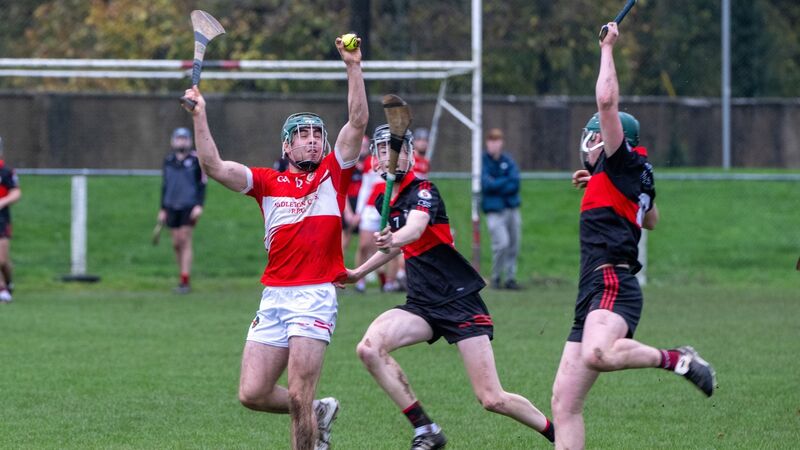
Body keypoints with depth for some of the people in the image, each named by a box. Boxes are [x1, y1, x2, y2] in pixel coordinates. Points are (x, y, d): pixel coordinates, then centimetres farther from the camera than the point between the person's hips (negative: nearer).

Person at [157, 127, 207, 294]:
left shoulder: (196, 160, -1)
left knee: (185, 242, -8)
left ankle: (185, 282, -8)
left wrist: (199, 205, -10)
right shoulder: (168, 161, 11)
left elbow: (202, 184, -1)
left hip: (189, 207, -4)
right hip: (172, 207, 4)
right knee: (176, 243, 4)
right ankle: (183, 273, 17)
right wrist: (162, 209, 14)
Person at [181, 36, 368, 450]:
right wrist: (199, 118, -6)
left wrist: (353, 67, -7)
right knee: (252, 394, 1)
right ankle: (318, 414, 26)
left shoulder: (333, 173, 8)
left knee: (299, 395, -11)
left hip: (315, 295, -4)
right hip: (273, 296, 4)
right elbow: (215, 167, 3)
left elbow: (358, 121, 0)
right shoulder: (268, 182, 14)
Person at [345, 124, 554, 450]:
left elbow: (415, 228, -33)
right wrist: (359, 273, 37)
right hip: (422, 304, 7)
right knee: (369, 348, -23)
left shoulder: (423, 191, -11)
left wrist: (393, 239, -55)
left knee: (492, 399, -14)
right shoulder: (385, 201, 12)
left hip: (460, 301, -7)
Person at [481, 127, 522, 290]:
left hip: (512, 208, 5)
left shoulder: (508, 161, 9)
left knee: (514, 245, 4)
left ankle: (510, 278, 15)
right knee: (502, 243, -16)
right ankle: (496, 278, 0)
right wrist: (506, 182, -6)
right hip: (494, 209, -5)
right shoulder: (483, 162, -3)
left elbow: (515, 182, -3)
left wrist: (497, 186, -12)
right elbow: (487, 184, -15)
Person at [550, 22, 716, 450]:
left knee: (598, 354, -40)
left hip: (613, 283, -10)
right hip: (593, 294, 10)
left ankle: (675, 358, -18)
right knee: (564, 402, 1)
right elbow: (651, 219, 46)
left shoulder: (623, 165, -1)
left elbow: (608, 102, -13)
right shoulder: (635, 182, 24)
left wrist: (607, 48, -1)